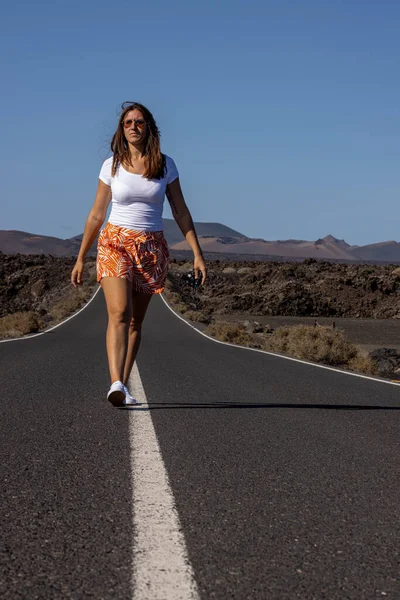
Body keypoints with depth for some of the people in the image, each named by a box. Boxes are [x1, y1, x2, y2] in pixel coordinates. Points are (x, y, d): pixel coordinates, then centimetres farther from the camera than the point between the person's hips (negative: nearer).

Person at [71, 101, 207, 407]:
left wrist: (197, 253, -2)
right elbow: (96, 215, 8)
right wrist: (80, 259, 9)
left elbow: (181, 212, 5)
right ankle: (116, 384, -32)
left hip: (152, 249, 2)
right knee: (119, 313, -20)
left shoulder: (165, 165, 3)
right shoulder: (112, 166, 2)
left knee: (135, 321, 6)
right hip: (115, 243, -2)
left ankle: (124, 386, 14)